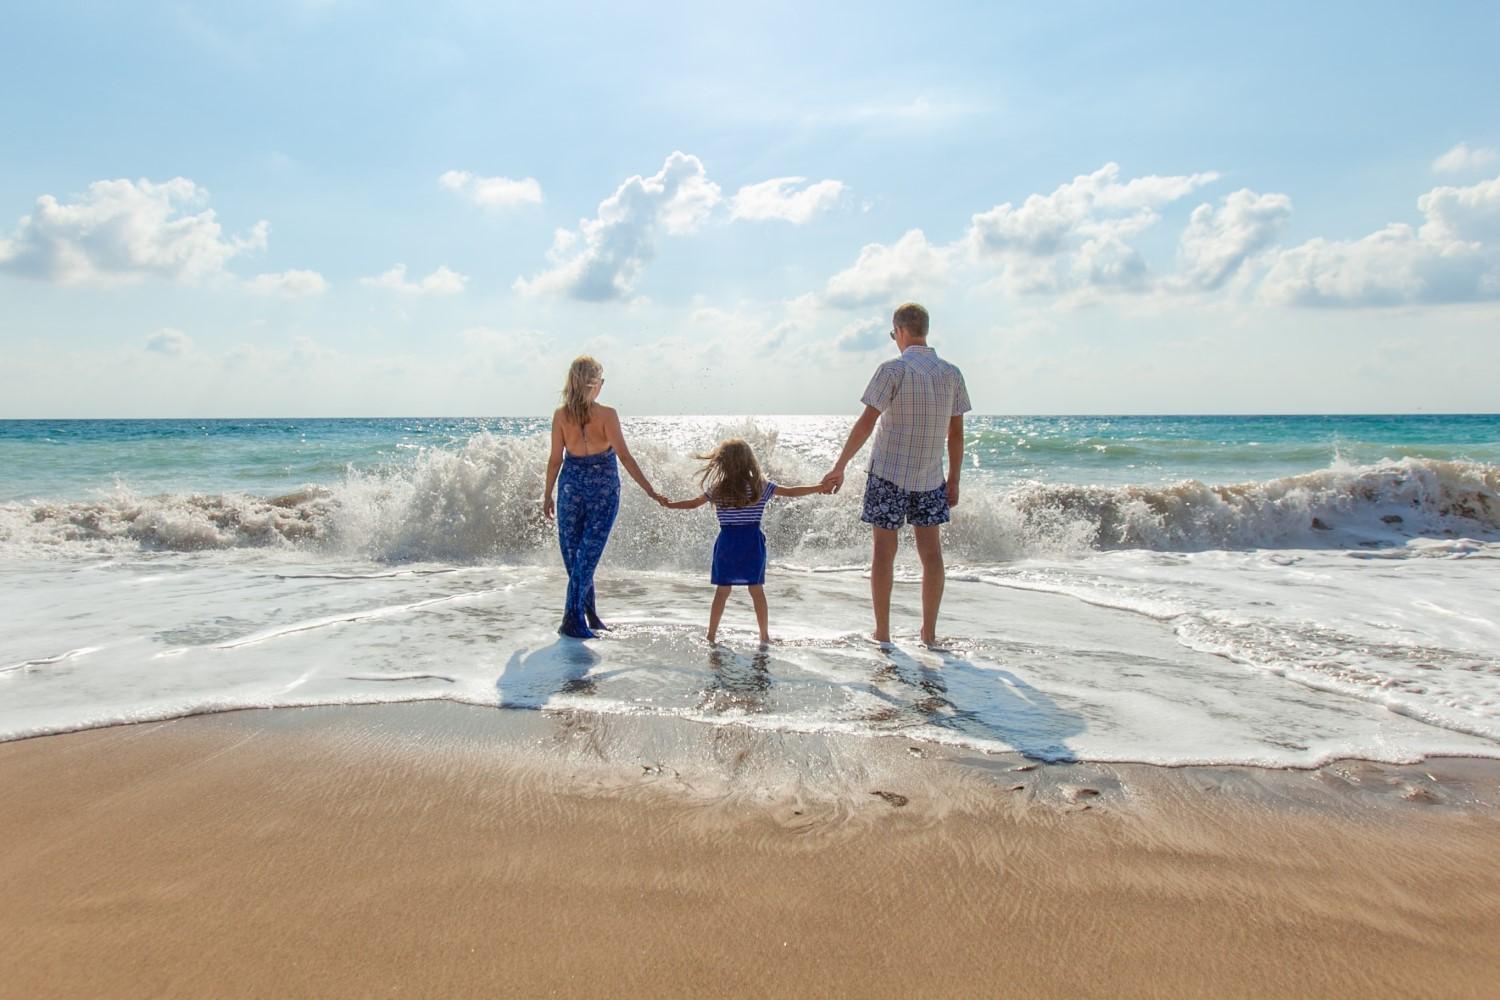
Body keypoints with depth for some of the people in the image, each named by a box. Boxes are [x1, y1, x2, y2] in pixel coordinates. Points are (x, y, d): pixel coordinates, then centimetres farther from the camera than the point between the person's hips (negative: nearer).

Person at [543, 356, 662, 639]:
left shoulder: (561, 415, -4)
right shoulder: (607, 414, -12)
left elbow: (555, 459, 0)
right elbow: (625, 457, -14)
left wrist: (547, 495, 11)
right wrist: (650, 490, -9)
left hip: (571, 486, 2)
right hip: (604, 490, -2)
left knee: (573, 553, 14)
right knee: (588, 554, 2)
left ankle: (588, 613, 23)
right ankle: (572, 619, -1)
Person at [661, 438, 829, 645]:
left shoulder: (717, 489, -1)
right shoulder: (761, 487, -3)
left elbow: (693, 503, 8)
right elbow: (791, 492, -1)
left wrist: (669, 504, 25)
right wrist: (819, 487, 8)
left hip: (727, 542, 1)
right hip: (752, 542, -1)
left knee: (722, 590, 8)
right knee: (757, 590, 6)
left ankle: (711, 635, 12)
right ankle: (765, 636, 11)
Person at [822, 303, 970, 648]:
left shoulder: (894, 370, -11)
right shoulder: (952, 374, 4)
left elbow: (866, 423, -14)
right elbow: (956, 433, 7)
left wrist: (839, 467, -9)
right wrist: (953, 480, 14)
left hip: (889, 474, -4)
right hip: (930, 477, 4)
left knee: (884, 550, 4)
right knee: (931, 551, 9)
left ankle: (882, 634, 8)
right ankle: (929, 633, 13)